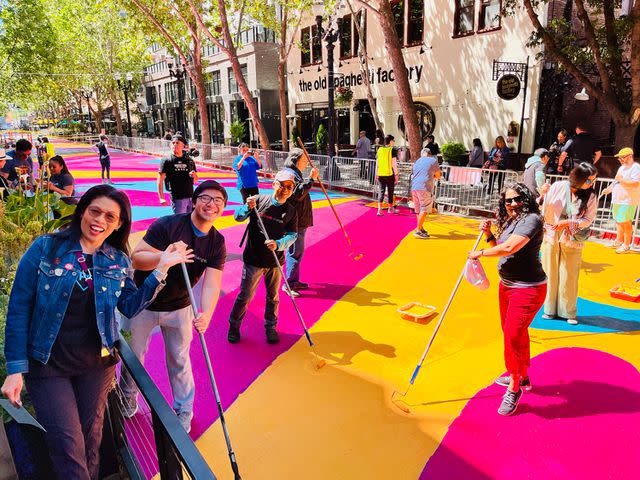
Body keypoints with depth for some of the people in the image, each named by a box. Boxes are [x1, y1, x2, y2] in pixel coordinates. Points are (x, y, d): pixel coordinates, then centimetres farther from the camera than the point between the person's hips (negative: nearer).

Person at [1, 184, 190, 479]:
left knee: (91, 441, 17)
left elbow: (130, 306, -2)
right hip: (47, 364, -3)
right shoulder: (45, 248, -9)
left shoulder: (118, 261, 1)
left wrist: (161, 270, -9)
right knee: (68, 448, 0)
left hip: (97, 363, 3)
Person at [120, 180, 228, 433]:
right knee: (134, 356, 16)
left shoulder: (217, 243, -10)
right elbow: (136, 258, -24)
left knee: (180, 360, 12)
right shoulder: (167, 225, -22)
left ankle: (184, 412, 34)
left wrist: (206, 314, -38)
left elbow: (212, 283, -20)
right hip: (143, 303, -2)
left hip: (179, 307, 2)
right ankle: (128, 400, 45)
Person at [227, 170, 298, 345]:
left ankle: (270, 327, 36)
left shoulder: (291, 211, -1)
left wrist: (278, 244, -25)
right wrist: (248, 207, -24)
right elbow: (238, 217, -4)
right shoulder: (260, 200, -7)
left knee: (273, 297, 17)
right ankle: (234, 326, 28)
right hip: (253, 260, -2)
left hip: (275, 261, 2)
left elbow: (292, 235, -6)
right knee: (245, 296, 7)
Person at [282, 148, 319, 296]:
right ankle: (288, 284, 2)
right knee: (295, 252, -6)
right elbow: (298, 193, -27)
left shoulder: (295, 173, 18)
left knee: (297, 251, 18)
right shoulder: (289, 174, -16)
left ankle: (294, 281, 29)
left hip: (299, 220, 11)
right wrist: (311, 179, -27)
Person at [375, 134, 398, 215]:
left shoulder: (380, 150, 7)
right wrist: (396, 174, -4)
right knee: (390, 191, 10)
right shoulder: (392, 150, -7)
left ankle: (379, 209, -7)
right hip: (389, 174, -4)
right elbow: (394, 163, -10)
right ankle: (391, 208, 24)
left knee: (381, 191, 6)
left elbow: (377, 163, 9)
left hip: (380, 174, 4)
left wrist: (376, 174, 16)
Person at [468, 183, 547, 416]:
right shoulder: (510, 221, 10)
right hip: (507, 285, 9)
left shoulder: (531, 219, -18)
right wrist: (488, 234, 3)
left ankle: (514, 389, 9)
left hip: (527, 288, -9)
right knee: (512, 332, 20)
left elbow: (509, 248, -28)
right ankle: (522, 377, 40)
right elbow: (501, 250, 18)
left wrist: (480, 253, -15)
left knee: (513, 336, -9)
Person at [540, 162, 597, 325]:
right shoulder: (557, 187, -5)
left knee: (569, 277, 3)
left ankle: (568, 312, 18)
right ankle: (549, 309, 22)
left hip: (572, 242, -1)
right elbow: (544, 209, 2)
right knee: (550, 274, 9)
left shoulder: (591, 196, -6)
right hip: (551, 238, 1)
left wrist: (567, 223, -18)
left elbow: (588, 219, -9)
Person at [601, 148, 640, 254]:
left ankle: (626, 246, 2)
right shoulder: (622, 167, 18)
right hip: (618, 200, 9)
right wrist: (608, 189, 15)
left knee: (626, 223, -6)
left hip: (628, 201, -9)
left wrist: (621, 179, -18)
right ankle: (618, 241, 30)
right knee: (618, 221, 17)